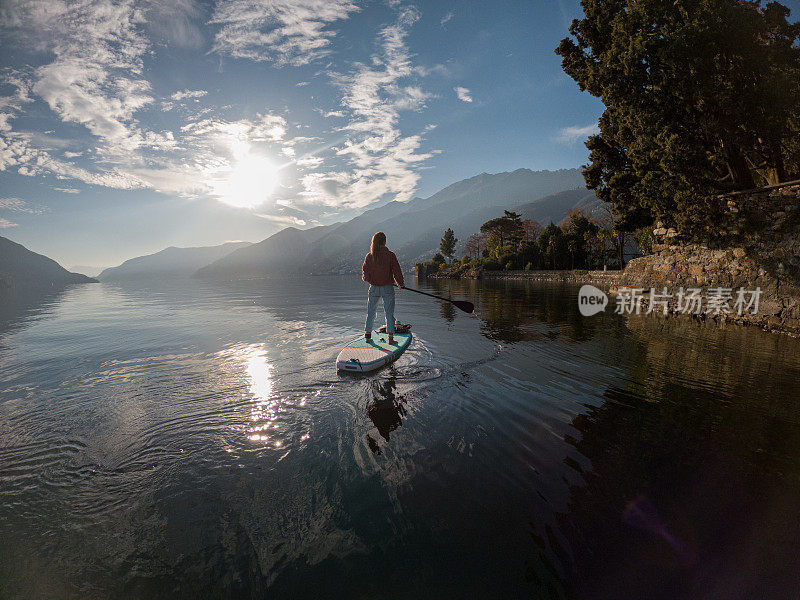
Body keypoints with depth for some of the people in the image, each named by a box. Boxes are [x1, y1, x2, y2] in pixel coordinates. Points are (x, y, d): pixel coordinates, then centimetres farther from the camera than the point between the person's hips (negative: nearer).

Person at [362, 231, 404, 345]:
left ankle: (367, 335, 20)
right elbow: (397, 271, -7)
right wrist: (400, 284, 8)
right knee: (389, 313, 5)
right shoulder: (390, 255, -9)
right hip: (387, 288, -2)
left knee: (370, 312, 15)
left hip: (374, 288, 2)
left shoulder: (369, 256, -2)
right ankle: (390, 336, 3)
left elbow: (365, 273, 3)